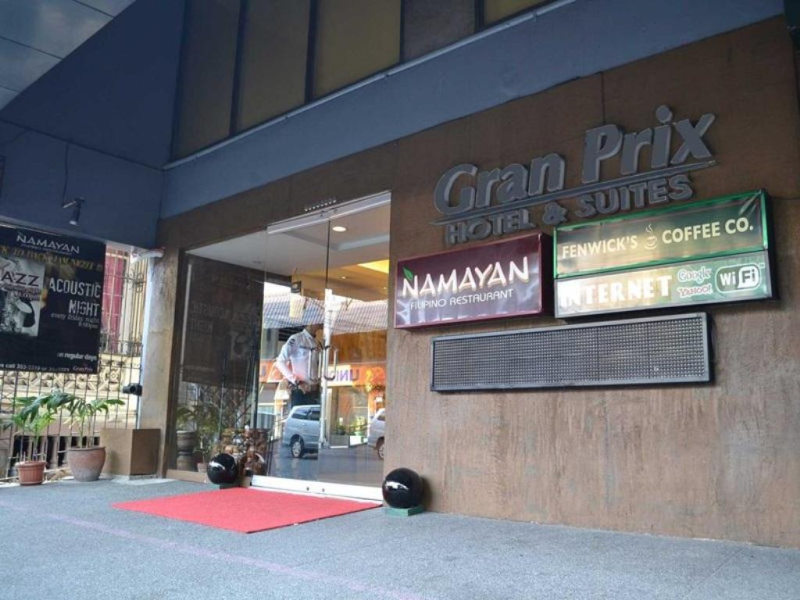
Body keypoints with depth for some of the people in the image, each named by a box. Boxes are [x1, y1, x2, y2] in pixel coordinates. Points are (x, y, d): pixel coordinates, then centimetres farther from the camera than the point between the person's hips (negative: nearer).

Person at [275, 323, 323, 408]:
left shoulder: (318, 344, 15)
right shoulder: (296, 339, -4)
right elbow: (280, 362, -9)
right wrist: (296, 381, -13)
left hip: (315, 391, 5)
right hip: (299, 391, -5)